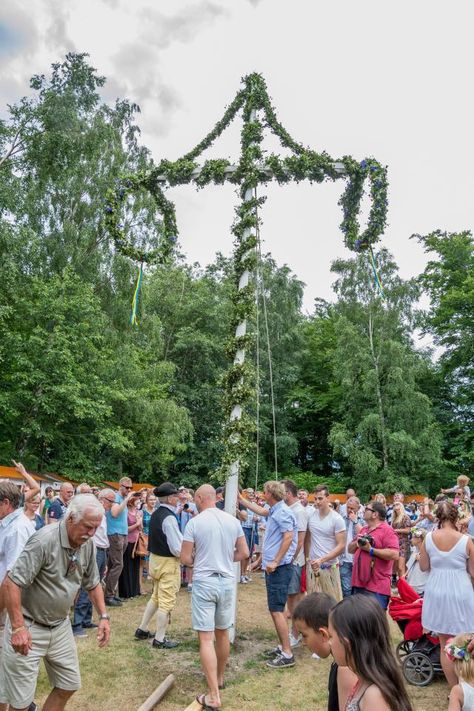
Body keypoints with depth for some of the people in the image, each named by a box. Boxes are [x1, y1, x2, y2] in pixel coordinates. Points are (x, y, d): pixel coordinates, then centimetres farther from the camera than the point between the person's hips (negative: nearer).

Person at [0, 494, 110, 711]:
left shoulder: (88, 544, -4)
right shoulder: (44, 540, -26)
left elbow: (93, 584, 9)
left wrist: (103, 616, 2)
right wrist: (18, 628, -26)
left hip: (60, 626, 7)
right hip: (29, 626, -7)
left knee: (69, 685, 15)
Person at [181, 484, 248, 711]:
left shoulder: (194, 523, -12)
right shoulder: (233, 521, 0)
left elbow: (185, 559, -7)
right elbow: (244, 553, 7)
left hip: (204, 582, -5)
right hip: (227, 582, 5)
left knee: (206, 638, 0)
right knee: (222, 633, 20)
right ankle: (219, 678, 38)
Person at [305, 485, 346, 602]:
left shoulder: (337, 519, -11)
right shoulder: (310, 515, 1)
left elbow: (341, 546, -13)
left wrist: (322, 560, -20)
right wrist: (307, 558, 6)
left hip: (330, 566, -4)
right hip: (312, 565, 4)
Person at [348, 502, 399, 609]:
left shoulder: (387, 530, -9)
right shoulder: (363, 530, 16)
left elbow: (394, 554, -22)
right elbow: (350, 549, 19)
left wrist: (370, 549, -19)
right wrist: (357, 542, -2)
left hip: (376, 588, -8)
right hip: (358, 584, 8)